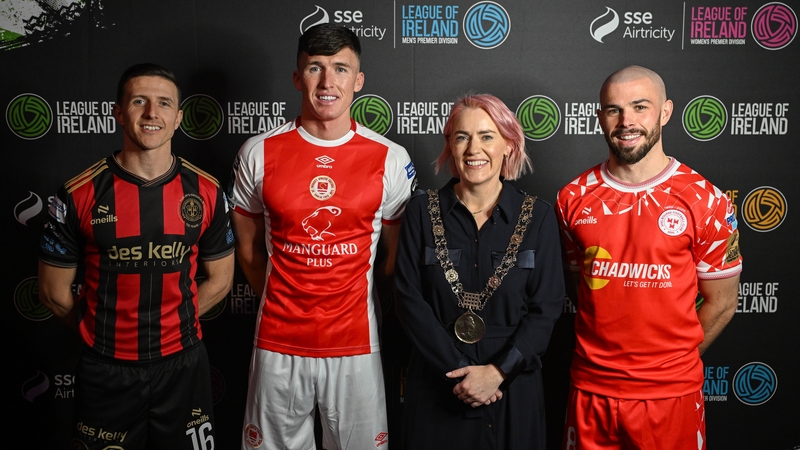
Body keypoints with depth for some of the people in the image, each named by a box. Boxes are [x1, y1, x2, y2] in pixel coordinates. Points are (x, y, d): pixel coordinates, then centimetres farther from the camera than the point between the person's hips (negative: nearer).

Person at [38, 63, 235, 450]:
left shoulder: (206, 193, -3)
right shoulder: (78, 196, -9)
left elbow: (219, 280, 6)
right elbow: (54, 293, 1)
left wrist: (173, 324, 3)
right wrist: (103, 334, 7)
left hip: (182, 365, 2)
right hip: (106, 371, -1)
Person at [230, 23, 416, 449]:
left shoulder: (391, 159, -4)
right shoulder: (259, 153, -3)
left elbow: (396, 253, 5)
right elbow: (248, 246, 8)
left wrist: (361, 304, 9)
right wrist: (281, 303, 11)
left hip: (356, 344, 0)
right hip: (278, 344, 1)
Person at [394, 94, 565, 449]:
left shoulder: (538, 216, -2)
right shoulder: (422, 212, -2)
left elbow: (546, 308, -5)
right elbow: (409, 299, -7)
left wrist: (498, 371, -14)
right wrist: (458, 369, -13)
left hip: (513, 386, 0)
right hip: (436, 386, 0)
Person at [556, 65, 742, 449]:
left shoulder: (705, 201, -7)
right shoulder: (573, 198, 0)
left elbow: (721, 303, 1)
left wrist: (673, 361, 4)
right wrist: (606, 356, 5)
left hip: (670, 394, -2)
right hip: (591, 388, 2)